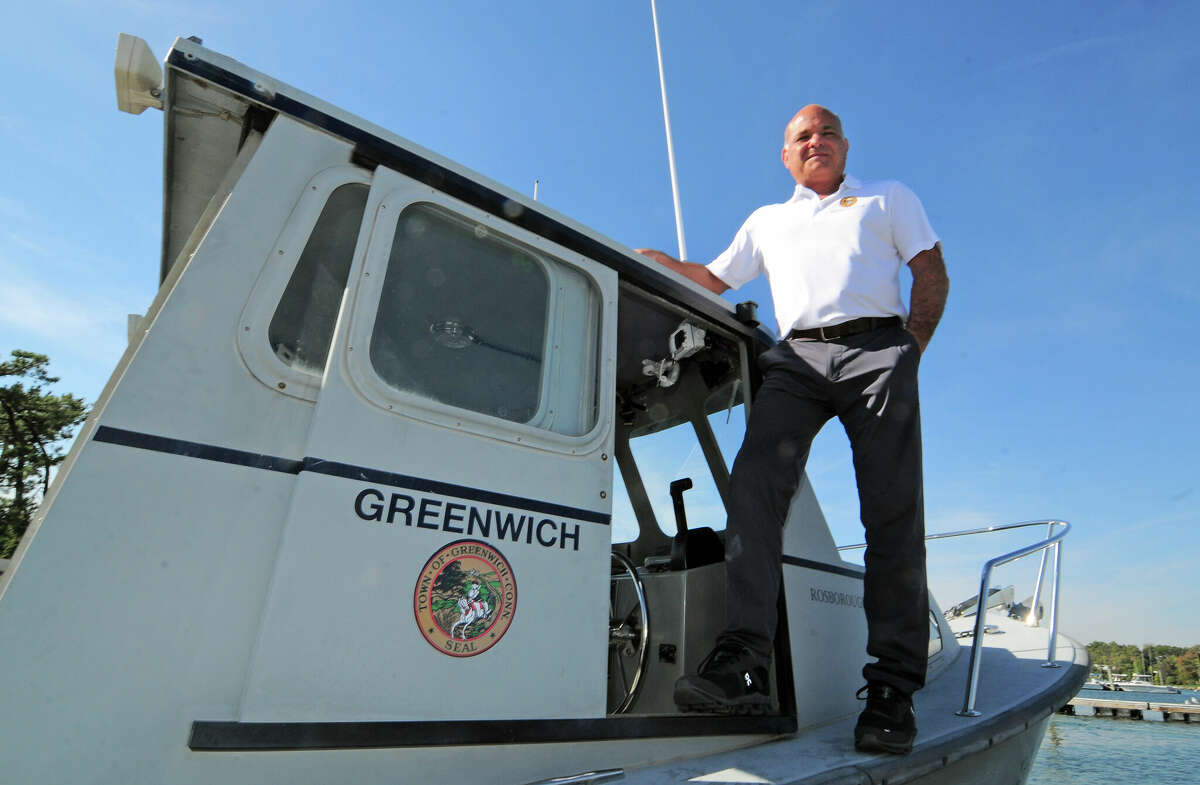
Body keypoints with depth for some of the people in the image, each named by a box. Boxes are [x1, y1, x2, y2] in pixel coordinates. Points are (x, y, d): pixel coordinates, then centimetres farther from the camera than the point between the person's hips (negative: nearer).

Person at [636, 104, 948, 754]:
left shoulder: (888, 197, 27)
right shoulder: (767, 220, 32)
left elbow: (933, 275, 17)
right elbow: (714, 280, 29)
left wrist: (909, 354, 2)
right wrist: (658, 262, 12)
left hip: (876, 348, 0)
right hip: (797, 358, 1)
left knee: (893, 511, -10)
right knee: (755, 482, -23)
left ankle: (892, 687, -3)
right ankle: (744, 660, -27)